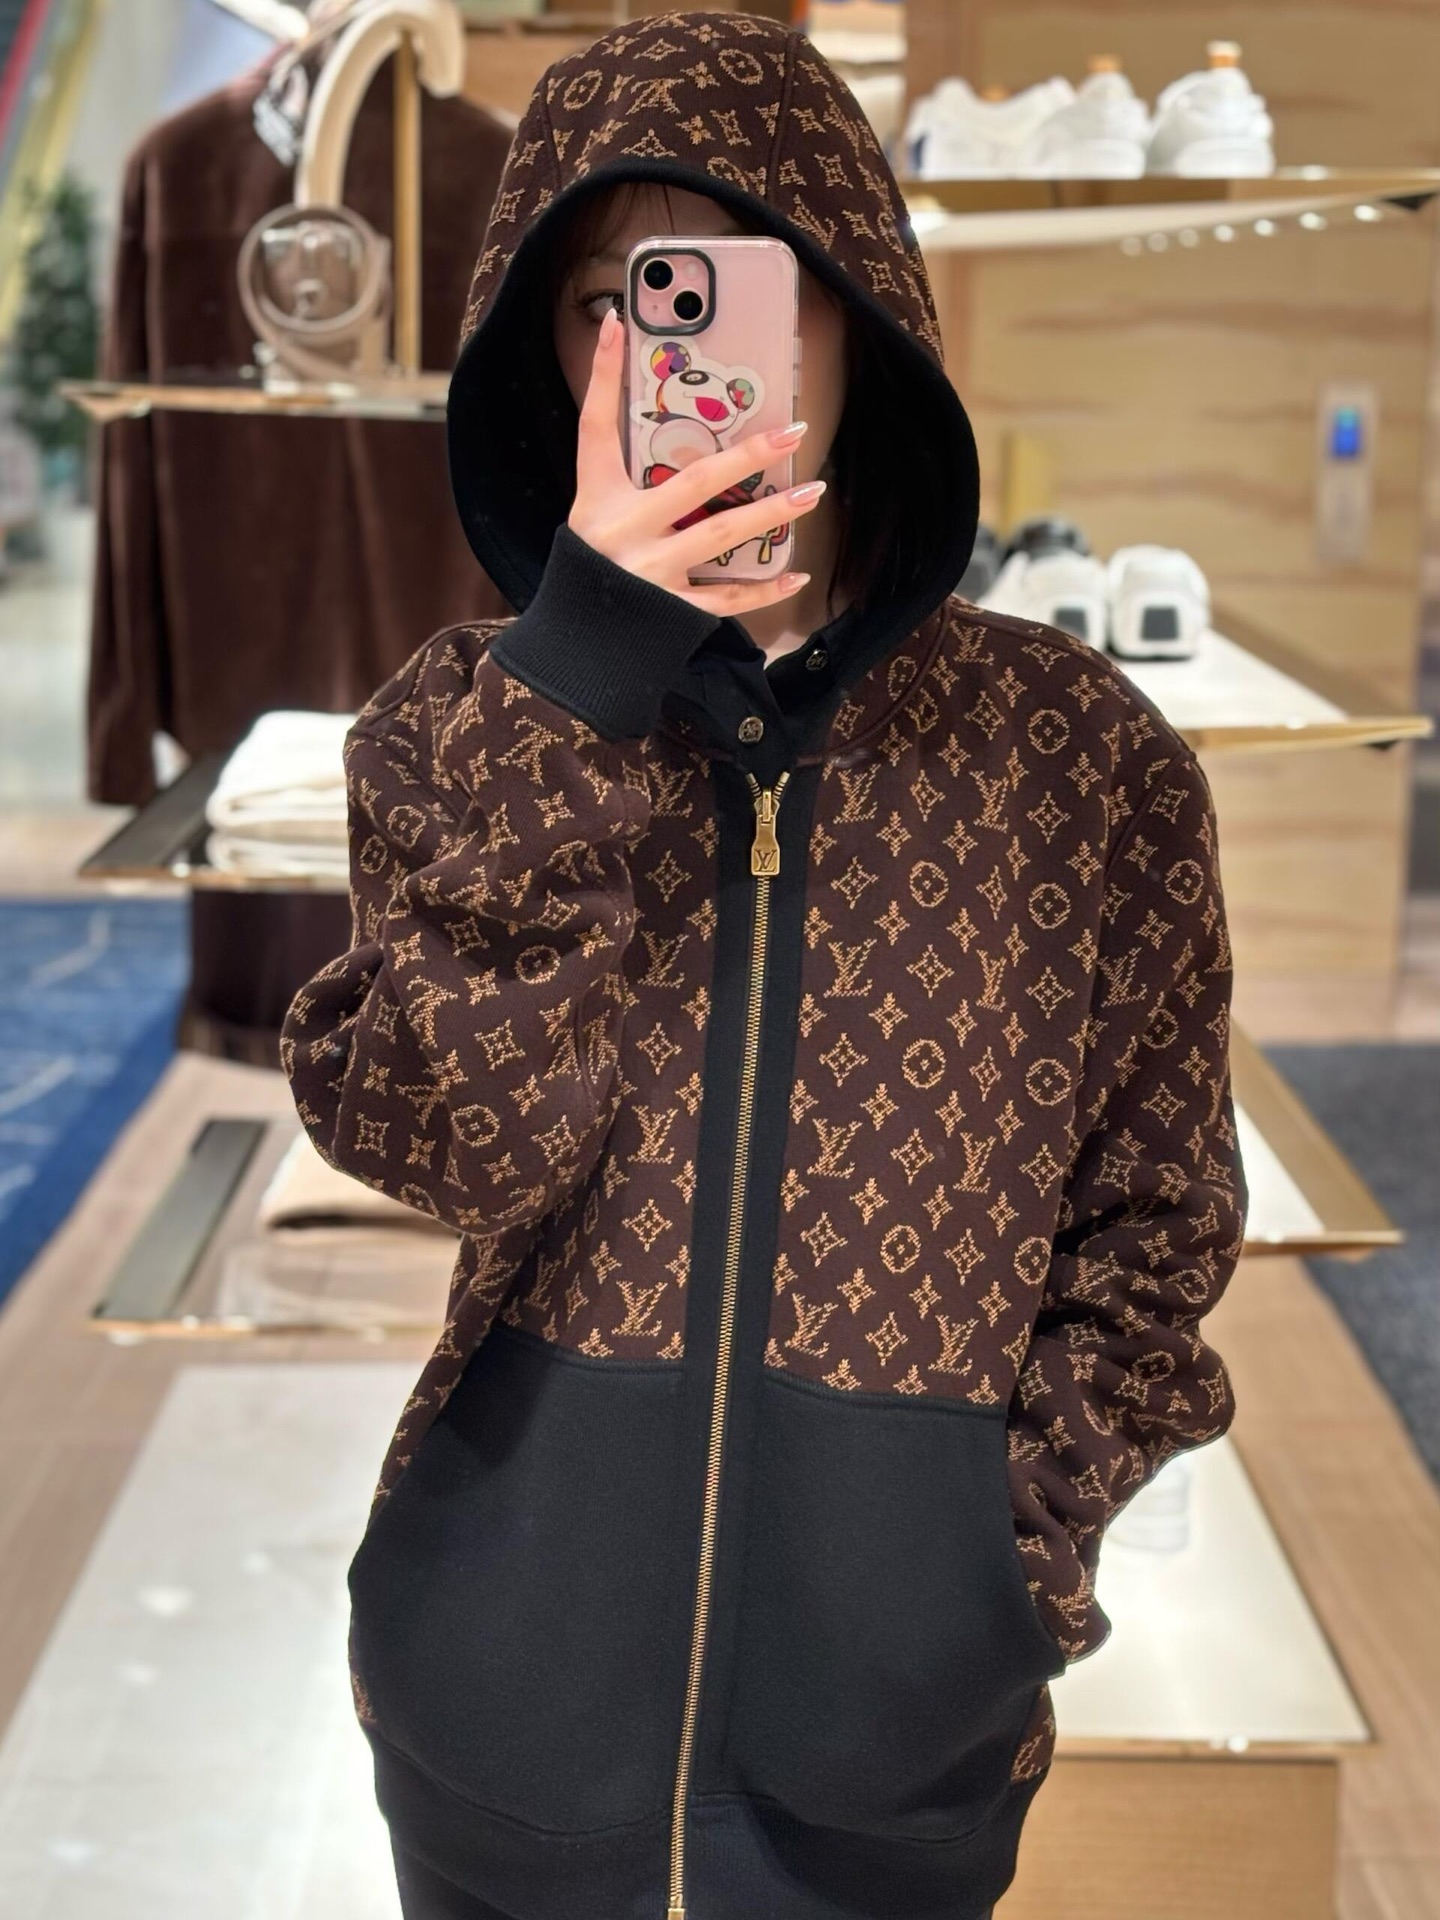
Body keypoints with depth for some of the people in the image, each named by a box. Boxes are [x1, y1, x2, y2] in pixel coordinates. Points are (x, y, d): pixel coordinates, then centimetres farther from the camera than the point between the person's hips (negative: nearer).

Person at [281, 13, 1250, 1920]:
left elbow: (1153, 1226, 1)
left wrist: (1014, 1555, -8)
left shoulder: (1085, 754, -6)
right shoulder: (473, 719, -3)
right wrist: (578, 683, -23)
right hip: (513, 1703, 1)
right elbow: (436, 1142, -17)